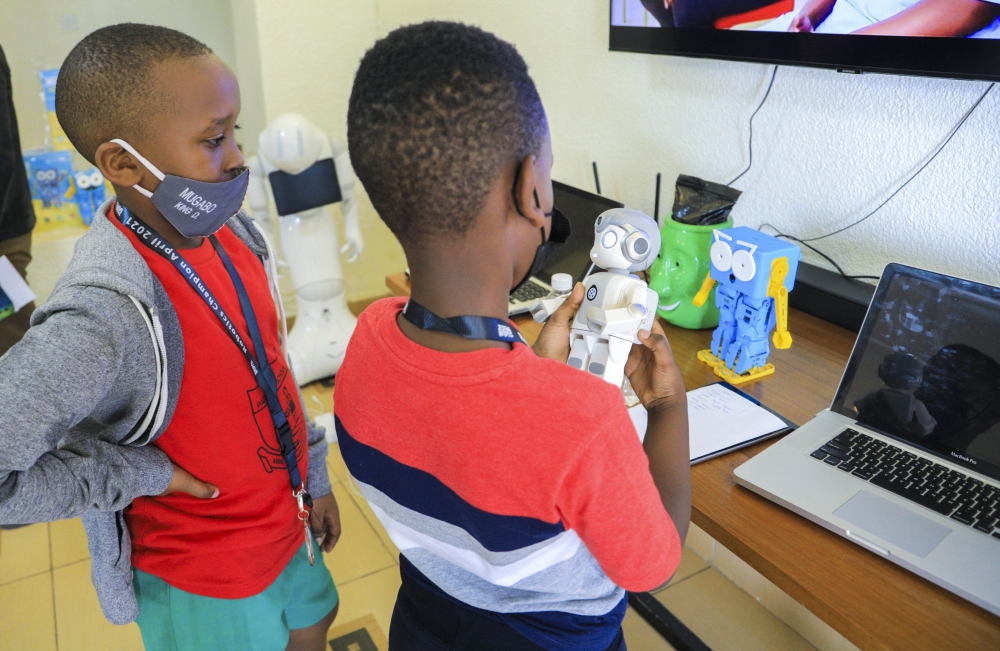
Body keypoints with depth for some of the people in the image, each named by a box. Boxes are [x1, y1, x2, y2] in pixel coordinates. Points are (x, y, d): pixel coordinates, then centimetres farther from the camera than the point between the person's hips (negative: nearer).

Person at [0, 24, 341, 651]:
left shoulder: (234, 231, -10)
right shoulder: (105, 318, -34)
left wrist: (314, 476, 9)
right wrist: (145, 475, -23)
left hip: (282, 521, 7)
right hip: (203, 581, -6)